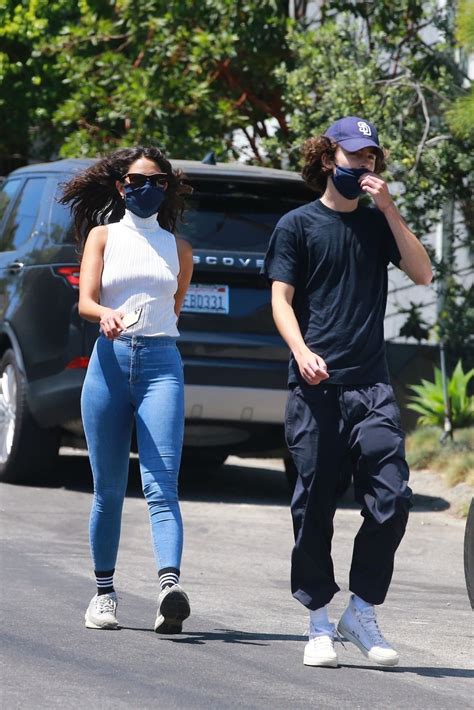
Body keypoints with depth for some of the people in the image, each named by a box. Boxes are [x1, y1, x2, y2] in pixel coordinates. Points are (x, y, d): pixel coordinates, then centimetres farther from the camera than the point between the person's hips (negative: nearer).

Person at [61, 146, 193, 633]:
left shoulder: (178, 248, 14)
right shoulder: (103, 236, 9)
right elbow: (85, 301, -5)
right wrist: (107, 315, -24)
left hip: (161, 364, 0)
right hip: (109, 361, 0)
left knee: (161, 485, -15)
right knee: (108, 489, 5)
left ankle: (169, 587, -31)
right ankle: (103, 594, 17)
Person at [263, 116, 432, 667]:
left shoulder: (378, 223, 16)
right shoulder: (298, 225, 7)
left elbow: (422, 274, 4)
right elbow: (281, 300, 1)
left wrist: (388, 208, -2)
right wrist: (302, 352, -17)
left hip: (372, 386, 3)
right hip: (316, 390, -3)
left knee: (390, 500, -8)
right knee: (314, 508, 0)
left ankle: (362, 613, 4)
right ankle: (319, 624, 9)